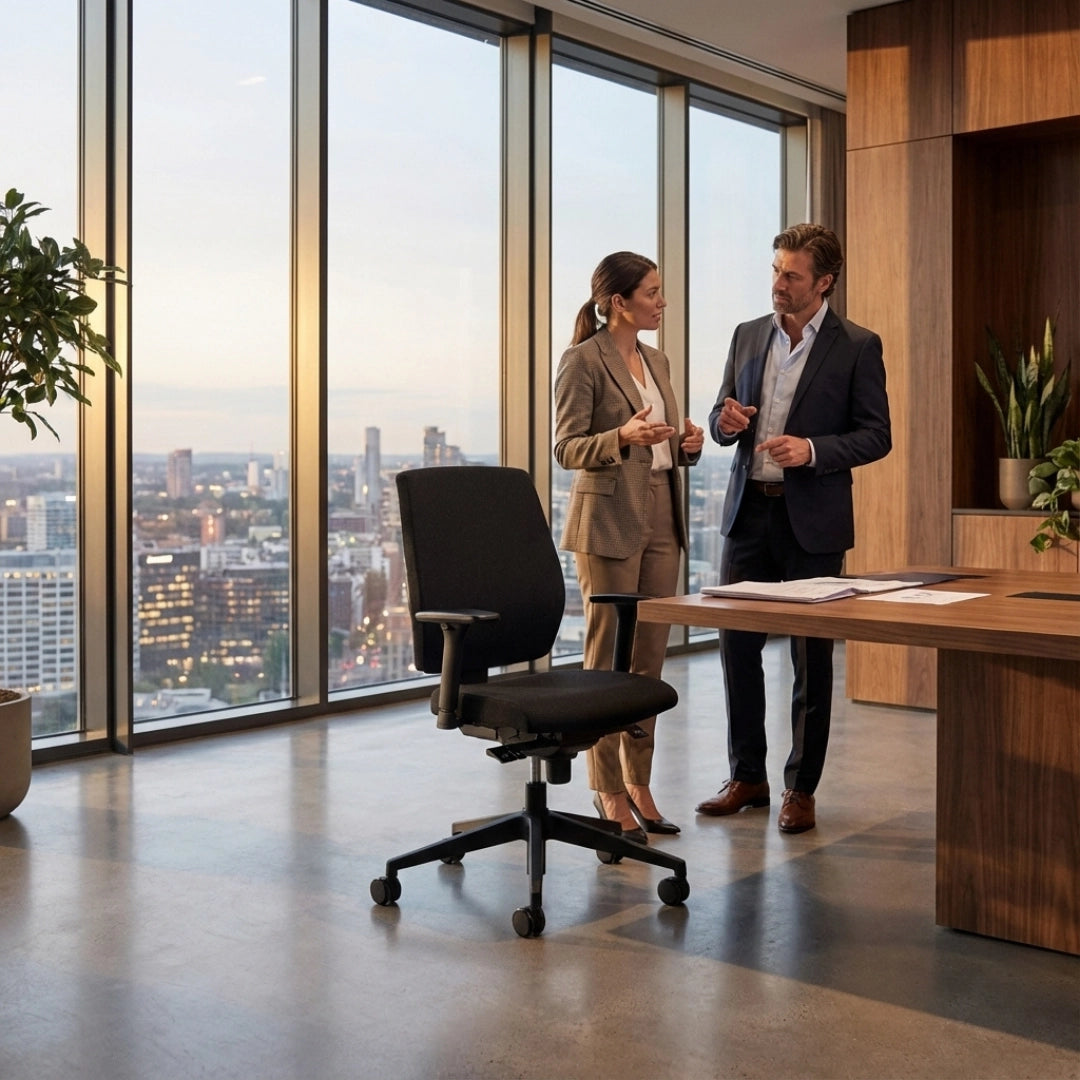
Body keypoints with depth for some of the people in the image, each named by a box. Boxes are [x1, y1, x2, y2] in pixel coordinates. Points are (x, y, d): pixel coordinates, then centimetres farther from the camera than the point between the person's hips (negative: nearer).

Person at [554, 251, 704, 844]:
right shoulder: (583, 360, -8)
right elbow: (567, 450, -11)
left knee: (650, 656, 9)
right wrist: (623, 436, -27)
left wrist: (687, 444, 0)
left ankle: (638, 782, 19)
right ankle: (608, 792, 7)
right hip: (609, 520, -7)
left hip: (661, 519, 8)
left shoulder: (656, 360, 15)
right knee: (608, 658, -2)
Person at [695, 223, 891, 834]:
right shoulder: (748, 336, 9)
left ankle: (801, 789, 17)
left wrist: (812, 450, -20)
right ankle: (747, 777, 21)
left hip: (813, 519, -4)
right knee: (737, 644, 6)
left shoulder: (857, 347, -4)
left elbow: (877, 435, -5)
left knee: (812, 657, 4)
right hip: (748, 510, 4)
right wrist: (726, 421, -9)